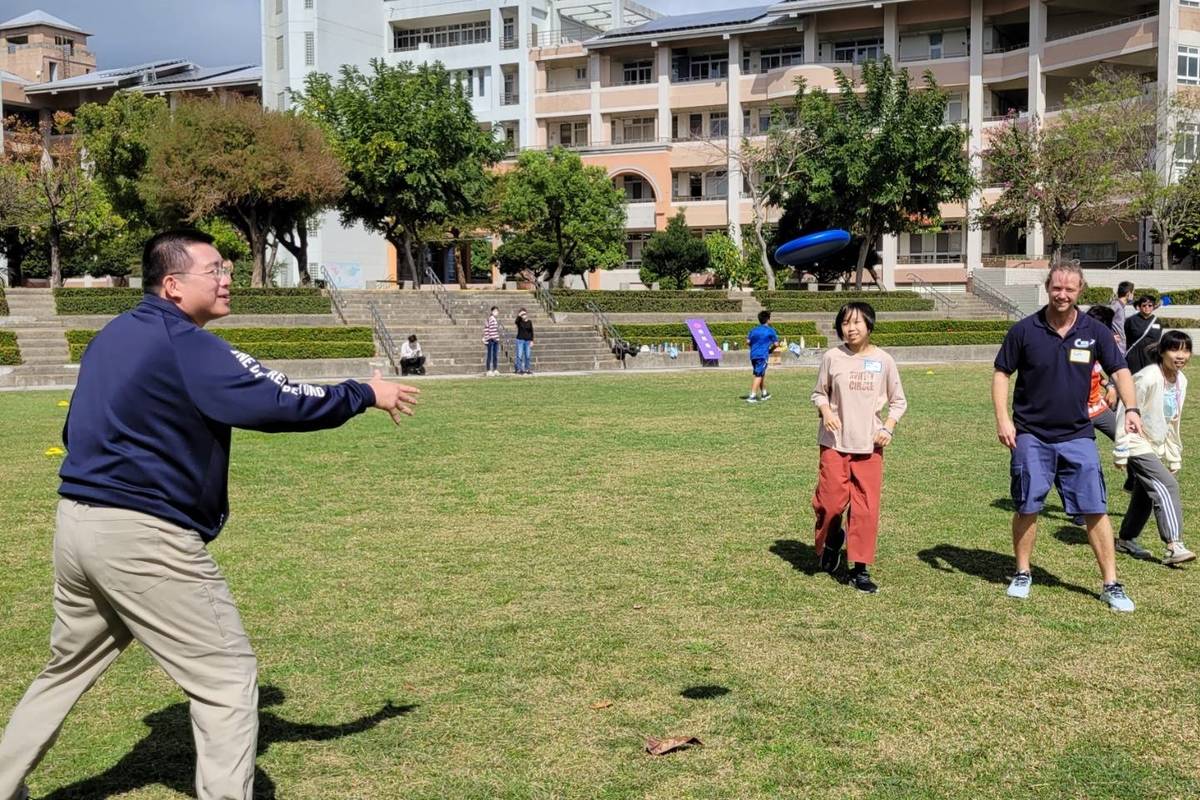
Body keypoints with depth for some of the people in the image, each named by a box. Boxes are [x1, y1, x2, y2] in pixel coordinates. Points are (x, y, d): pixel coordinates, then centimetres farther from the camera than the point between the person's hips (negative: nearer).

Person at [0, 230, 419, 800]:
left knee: (67, 669, 26)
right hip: (144, 539, -9)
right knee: (228, 677, -1)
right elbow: (278, 402, -21)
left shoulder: (111, 336, 14)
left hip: (75, 525, 10)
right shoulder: (185, 344, -15)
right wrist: (365, 395, -11)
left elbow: (77, 429, 21)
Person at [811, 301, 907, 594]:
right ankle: (831, 539, 29)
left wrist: (888, 427, -5)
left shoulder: (883, 360, 1)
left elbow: (898, 401, 10)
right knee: (830, 501, -4)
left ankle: (860, 568, 10)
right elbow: (819, 393, 10)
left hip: (869, 444, 1)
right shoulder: (832, 357, -1)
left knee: (867, 507, 0)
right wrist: (826, 412, -10)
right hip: (835, 442, -1)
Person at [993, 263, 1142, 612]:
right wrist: (1002, 419, -9)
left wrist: (1131, 408, -14)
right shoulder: (1024, 331, -4)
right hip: (1031, 436, -1)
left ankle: (1111, 584, 6)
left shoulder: (1094, 331, 0)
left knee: (1095, 509, -2)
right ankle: (1022, 574, 24)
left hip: (1077, 436, 1)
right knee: (1026, 508, 5)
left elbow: (1119, 370, 4)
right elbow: (1001, 373, 1)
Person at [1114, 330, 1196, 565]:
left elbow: (1173, 422, 14)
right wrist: (1121, 453, -19)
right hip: (1138, 445, -9)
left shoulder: (1181, 381, 5)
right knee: (1167, 487, -19)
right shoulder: (1148, 378, -20)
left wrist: (1174, 458, 16)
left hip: (1156, 446, 9)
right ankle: (1174, 546, -23)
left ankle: (1126, 539, 28)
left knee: (1144, 496, 12)